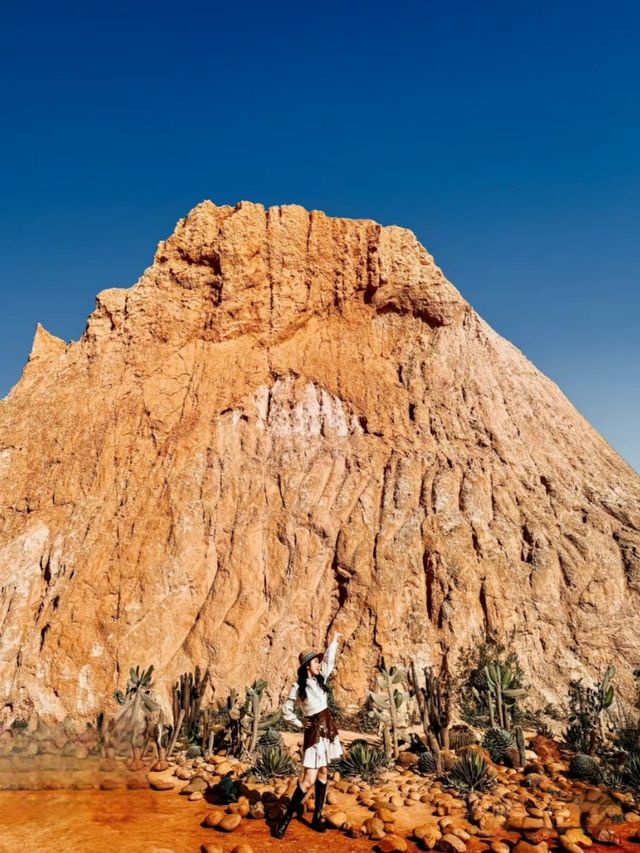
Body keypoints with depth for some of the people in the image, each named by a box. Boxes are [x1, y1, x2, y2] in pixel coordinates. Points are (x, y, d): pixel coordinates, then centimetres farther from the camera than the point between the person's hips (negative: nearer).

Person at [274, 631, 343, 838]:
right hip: (314, 731, -6)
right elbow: (286, 711, 0)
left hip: (328, 728, 6)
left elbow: (329, 660, 12)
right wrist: (300, 724, 0)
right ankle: (288, 815, 4)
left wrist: (334, 641, 16)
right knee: (309, 779, -9)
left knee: (323, 773, 9)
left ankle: (317, 817, 17)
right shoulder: (298, 688, -11)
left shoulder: (320, 679, 3)